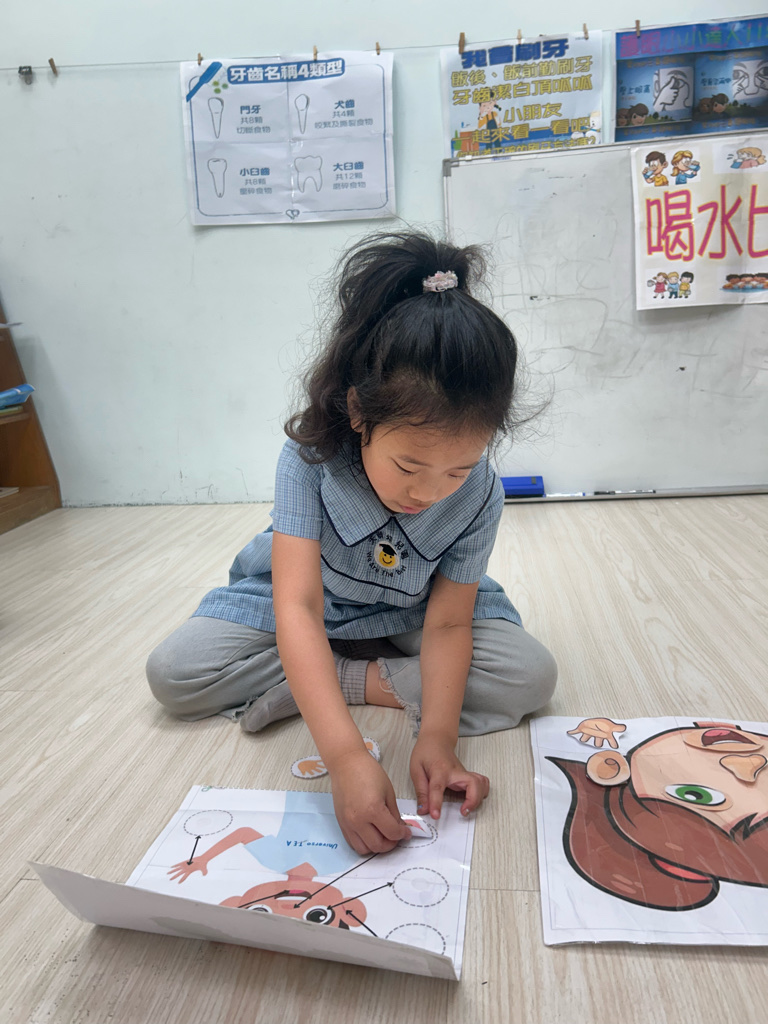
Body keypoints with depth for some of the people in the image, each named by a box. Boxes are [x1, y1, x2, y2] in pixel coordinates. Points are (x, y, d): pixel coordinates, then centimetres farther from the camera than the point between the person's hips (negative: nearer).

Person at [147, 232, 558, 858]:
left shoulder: (479, 496, -27)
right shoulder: (310, 458, -35)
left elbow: (447, 623, -22)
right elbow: (298, 607, -42)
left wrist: (438, 736, -38)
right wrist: (345, 756, -52)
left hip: (409, 614, 1)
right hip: (313, 602, 0)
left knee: (531, 675, -21)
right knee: (173, 673, -17)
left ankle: (358, 678, -16)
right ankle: (372, 673, -12)